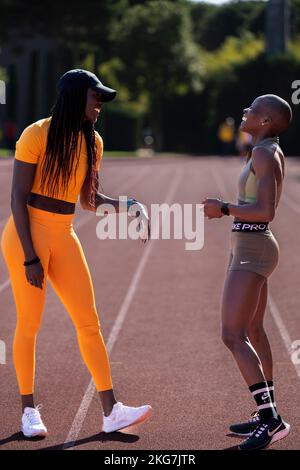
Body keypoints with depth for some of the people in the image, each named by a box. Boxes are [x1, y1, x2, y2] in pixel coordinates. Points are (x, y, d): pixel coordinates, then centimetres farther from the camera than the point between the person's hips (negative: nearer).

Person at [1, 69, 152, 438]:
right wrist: (30, 257, -16)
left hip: (63, 238, 6)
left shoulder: (92, 141, 7)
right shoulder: (37, 135, -12)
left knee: (89, 322, 1)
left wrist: (123, 206, -7)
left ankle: (111, 411, 2)